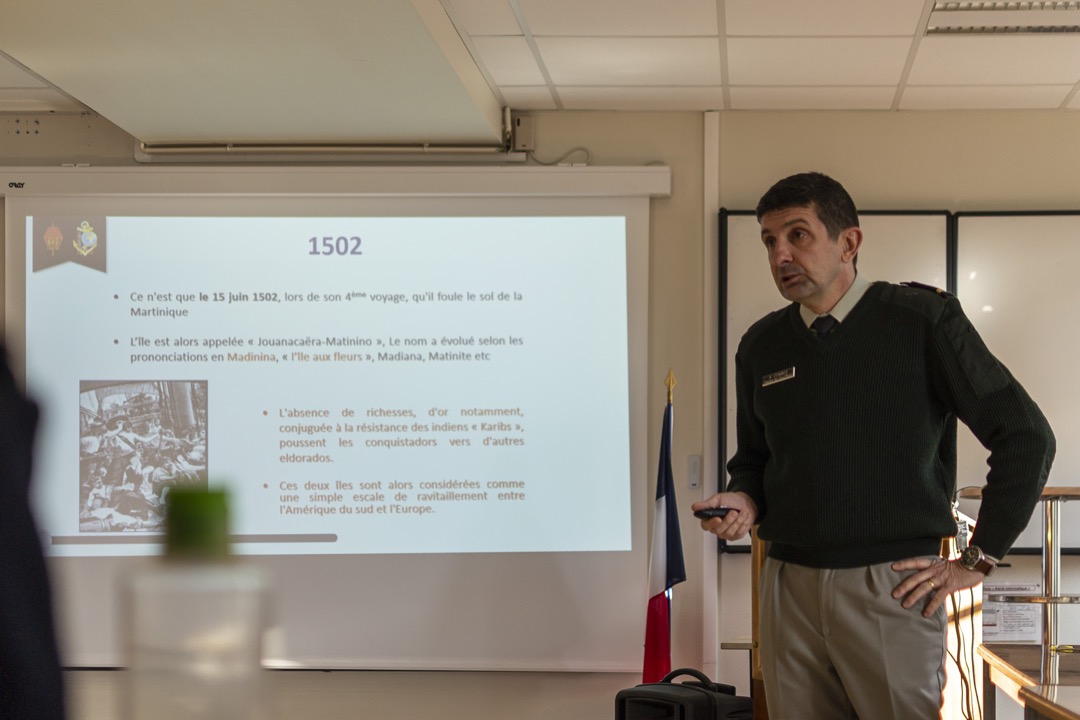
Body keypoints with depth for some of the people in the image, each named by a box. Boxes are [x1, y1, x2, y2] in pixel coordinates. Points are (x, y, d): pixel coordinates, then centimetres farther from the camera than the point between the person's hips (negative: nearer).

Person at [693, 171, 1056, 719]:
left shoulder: (922, 320, -4)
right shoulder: (761, 345, 10)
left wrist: (978, 560, -4)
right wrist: (745, 501, 1)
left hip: (895, 585, -4)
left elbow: (1026, 438, -4)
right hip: (790, 586, 4)